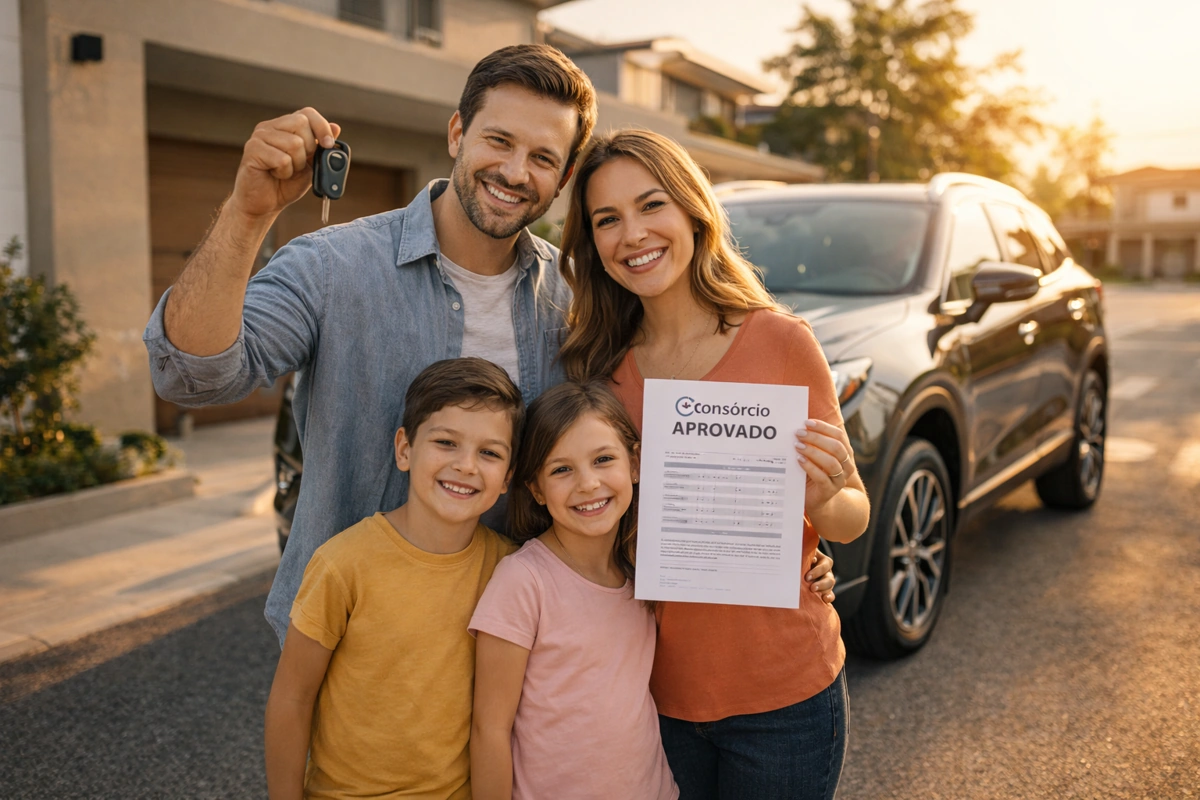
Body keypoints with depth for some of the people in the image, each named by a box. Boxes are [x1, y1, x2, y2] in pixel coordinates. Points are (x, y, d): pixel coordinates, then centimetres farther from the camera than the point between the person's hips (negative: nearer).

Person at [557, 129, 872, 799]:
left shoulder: (780, 341, -11)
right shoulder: (600, 366, -1)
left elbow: (855, 517, -4)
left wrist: (820, 499, -24)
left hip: (781, 696, -2)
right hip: (656, 692, 3)